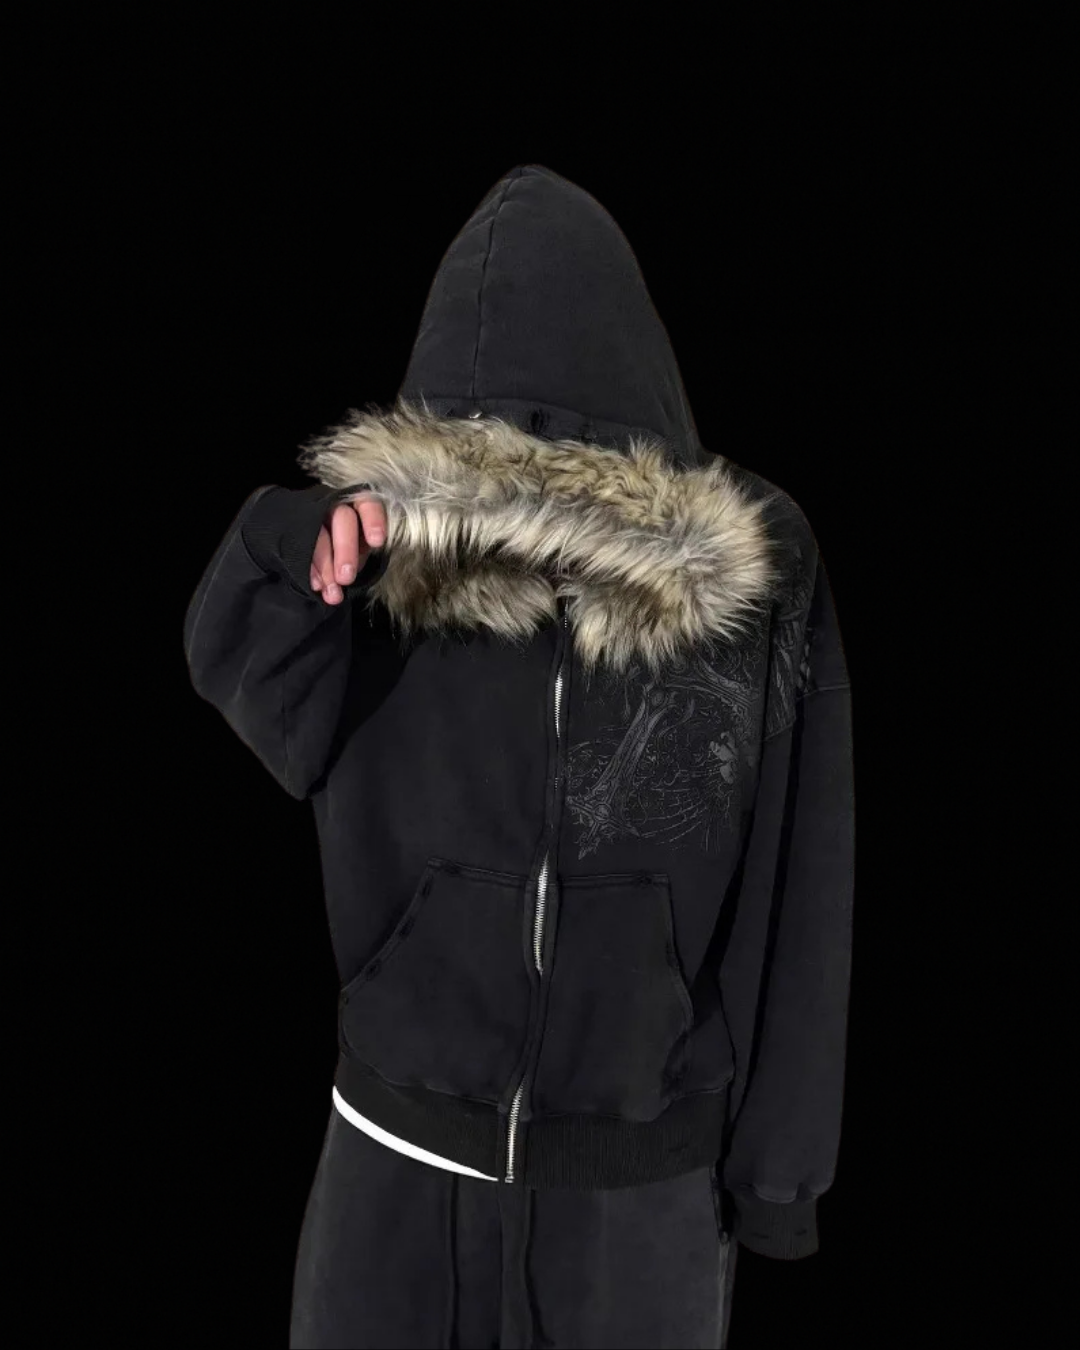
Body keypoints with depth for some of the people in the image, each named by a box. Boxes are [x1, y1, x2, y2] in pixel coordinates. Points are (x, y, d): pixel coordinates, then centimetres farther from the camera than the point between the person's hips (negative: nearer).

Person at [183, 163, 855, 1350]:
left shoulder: (753, 570, -13)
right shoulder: (399, 543, -8)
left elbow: (793, 890, -8)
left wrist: (779, 1159, -2)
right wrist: (291, 548, -31)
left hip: (640, 1176, -1)